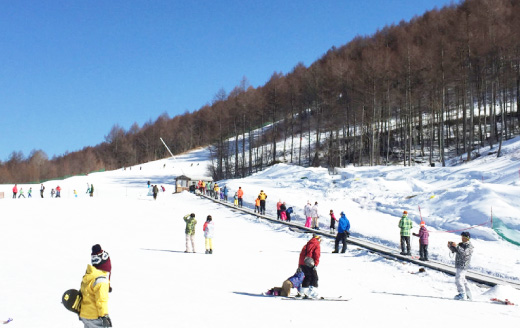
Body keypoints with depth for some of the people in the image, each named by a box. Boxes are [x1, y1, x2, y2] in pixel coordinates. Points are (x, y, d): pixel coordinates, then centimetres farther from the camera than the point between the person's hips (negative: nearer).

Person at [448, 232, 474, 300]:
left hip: (463, 266, -9)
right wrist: (450, 245, -6)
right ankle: (468, 296, 22)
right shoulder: (461, 244, 14)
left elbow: (464, 253, -26)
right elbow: (454, 250, 13)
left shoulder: (469, 246, -10)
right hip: (458, 265, 9)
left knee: (458, 279, -15)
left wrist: (456, 246, -29)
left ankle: (462, 295, -13)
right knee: (462, 279, 14)